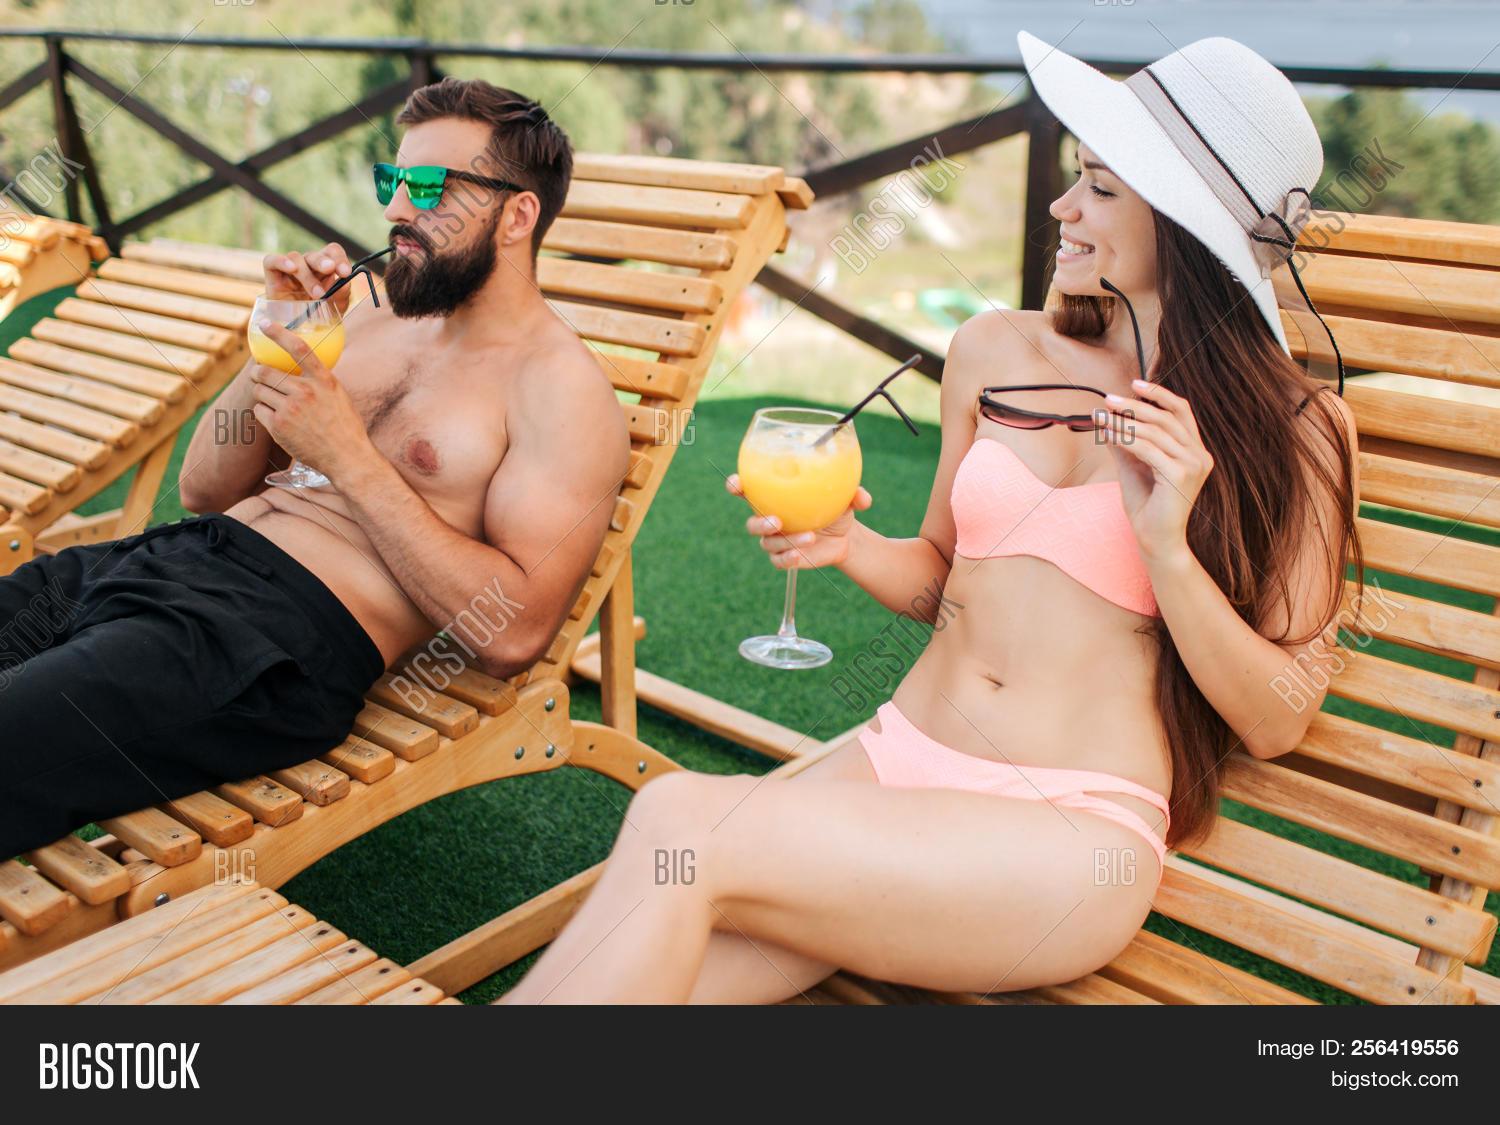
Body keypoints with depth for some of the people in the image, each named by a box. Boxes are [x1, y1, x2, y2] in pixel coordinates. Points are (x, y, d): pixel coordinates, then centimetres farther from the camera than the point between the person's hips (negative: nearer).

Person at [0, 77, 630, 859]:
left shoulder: (562, 390, -4)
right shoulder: (372, 323, 19)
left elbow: (512, 634, -16)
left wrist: (349, 458, -15)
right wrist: (275, 338, 4)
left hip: (289, 636, -8)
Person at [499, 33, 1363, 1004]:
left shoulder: (1293, 428, -1)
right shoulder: (996, 353, 10)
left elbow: (1275, 725, -2)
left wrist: (1168, 546, -16)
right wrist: (850, 545, 0)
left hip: (1077, 832, -4)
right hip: (894, 763, 4)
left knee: (680, 824, -27)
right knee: (661, 963, -23)